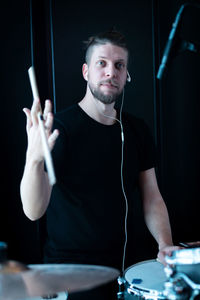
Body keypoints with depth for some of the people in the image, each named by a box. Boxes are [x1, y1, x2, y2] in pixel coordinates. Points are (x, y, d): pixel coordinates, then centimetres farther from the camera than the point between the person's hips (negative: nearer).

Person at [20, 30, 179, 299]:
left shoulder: (137, 130, 3)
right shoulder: (59, 128, -15)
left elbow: (152, 197, 7)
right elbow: (34, 211, -23)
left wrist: (165, 244, -9)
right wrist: (34, 158, -41)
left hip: (122, 263, 5)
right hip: (68, 268, -5)